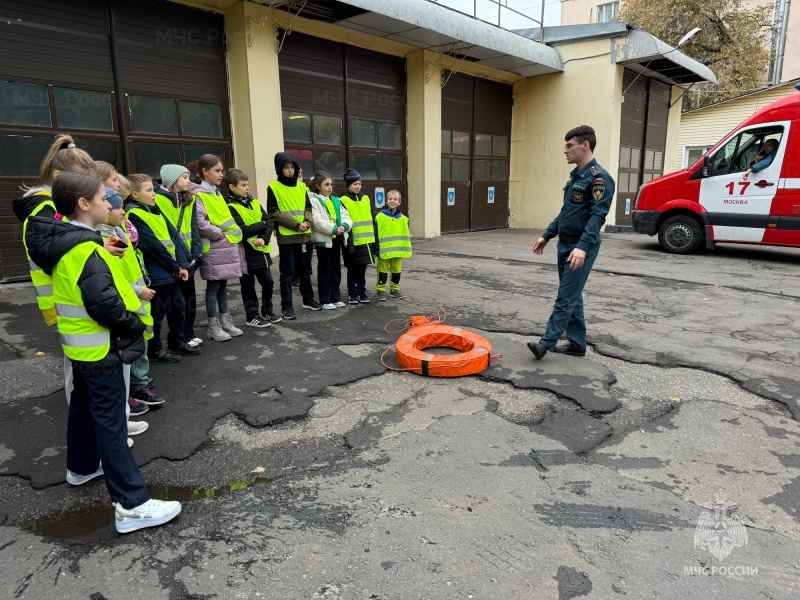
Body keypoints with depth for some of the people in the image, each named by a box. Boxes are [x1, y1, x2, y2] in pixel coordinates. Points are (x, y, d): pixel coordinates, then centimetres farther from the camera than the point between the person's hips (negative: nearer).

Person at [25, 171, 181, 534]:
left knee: (84, 407, 25)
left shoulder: (62, 243, 7)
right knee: (110, 422, -8)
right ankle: (131, 504, -2)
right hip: (100, 347, -10)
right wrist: (135, 325, -16)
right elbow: (104, 302, -29)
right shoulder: (85, 249, -23)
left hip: (80, 344, 10)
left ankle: (81, 467, 46)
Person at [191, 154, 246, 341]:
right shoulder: (198, 195, -12)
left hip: (227, 247, 8)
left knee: (223, 284, 14)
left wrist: (233, 235, 6)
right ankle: (213, 327, 9)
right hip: (214, 248, -8)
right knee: (213, 286, -1)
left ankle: (225, 321, 23)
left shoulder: (217, 193, 16)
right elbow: (200, 223, -21)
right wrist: (221, 235, -14)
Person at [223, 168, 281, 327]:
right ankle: (252, 316, 18)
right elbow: (242, 230, -21)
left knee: (268, 282, 12)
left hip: (261, 251, 6)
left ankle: (267, 312, 29)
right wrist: (261, 225, -9)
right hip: (246, 253, -6)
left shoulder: (255, 203, 9)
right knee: (248, 286, 6)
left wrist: (264, 238, -16)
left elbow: (269, 222, 2)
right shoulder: (231, 208, -11)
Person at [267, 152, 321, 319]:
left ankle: (308, 299, 30)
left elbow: (308, 207, 12)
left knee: (305, 270, 16)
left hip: (304, 236, 5)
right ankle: (286, 306, 7)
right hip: (286, 237, -5)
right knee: (287, 273, 0)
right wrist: (296, 224, -16)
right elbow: (274, 213, -10)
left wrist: (307, 221, -10)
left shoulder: (301, 186, 11)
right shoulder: (273, 188, -4)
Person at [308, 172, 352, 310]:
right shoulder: (313, 200, -7)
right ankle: (325, 301, 8)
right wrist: (334, 229, -23)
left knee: (336, 269, 12)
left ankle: (336, 298, 22)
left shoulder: (335, 200, 16)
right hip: (323, 240, -7)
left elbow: (345, 215, 8)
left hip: (336, 239, 7)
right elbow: (317, 220, -19)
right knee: (324, 270, 0)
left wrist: (344, 225, -13)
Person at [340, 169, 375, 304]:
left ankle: (362, 292, 20)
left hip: (365, 241, 4)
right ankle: (353, 294, 15)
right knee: (352, 269, 5)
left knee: (362, 268, 11)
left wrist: (374, 238, 12)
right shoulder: (343, 201, -6)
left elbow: (371, 219, 14)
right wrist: (348, 242, -15)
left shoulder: (366, 199, 11)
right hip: (353, 241, -4)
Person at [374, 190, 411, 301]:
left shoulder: (403, 218, 3)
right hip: (384, 250, -4)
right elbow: (376, 233, -7)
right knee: (383, 270, 5)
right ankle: (381, 290, 14)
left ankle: (395, 289, 27)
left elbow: (406, 234, 11)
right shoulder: (380, 217, -9)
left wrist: (407, 249, 10)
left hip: (398, 250, 4)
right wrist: (376, 249, -8)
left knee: (396, 270, 13)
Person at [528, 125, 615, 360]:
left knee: (566, 299, -6)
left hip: (581, 248, -9)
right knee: (573, 297, 12)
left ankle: (546, 342, -3)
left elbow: (597, 216, -23)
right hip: (565, 245, 9)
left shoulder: (599, 178, -14)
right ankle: (576, 344, 20)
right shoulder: (575, 176, 14)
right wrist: (547, 235, 20)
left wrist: (582, 247, -34)